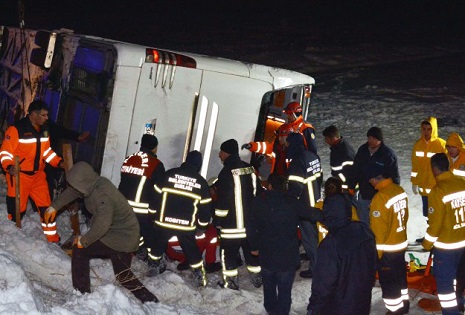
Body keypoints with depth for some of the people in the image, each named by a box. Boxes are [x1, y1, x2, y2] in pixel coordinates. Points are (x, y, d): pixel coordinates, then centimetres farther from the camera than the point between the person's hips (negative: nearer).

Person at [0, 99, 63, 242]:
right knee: (17, 209, 0)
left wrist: (59, 163, 5)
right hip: (19, 176, -7)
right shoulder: (16, 129, -17)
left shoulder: (43, 129, 7)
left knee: (46, 206, 10)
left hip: (37, 175, 7)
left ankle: (52, 239, 21)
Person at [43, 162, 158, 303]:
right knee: (124, 275, 18)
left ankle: (81, 294, 2)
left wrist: (84, 240, -21)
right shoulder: (94, 183, -4)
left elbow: (102, 225, -35)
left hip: (121, 237, -10)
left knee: (80, 250, -5)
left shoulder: (103, 196, -31)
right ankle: (151, 302, 21)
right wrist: (54, 207, 19)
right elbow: (71, 192, 14)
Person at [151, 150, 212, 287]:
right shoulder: (201, 182, 1)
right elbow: (205, 208, 4)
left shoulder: (169, 174, -2)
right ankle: (199, 277, 16)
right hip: (187, 225, 0)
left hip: (164, 221, 0)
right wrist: (202, 227, 16)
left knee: (158, 245, 23)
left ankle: (156, 266, 35)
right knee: (192, 251, 13)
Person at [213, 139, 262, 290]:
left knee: (228, 251, 6)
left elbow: (222, 199, -17)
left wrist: (218, 220, -6)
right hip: (251, 221, 7)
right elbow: (258, 193, 12)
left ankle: (230, 281, 10)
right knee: (251, 250, 18)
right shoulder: (251, 169, 4)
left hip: (232, 223, -7)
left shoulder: (227, 172, -17)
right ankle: (257, 278, 25)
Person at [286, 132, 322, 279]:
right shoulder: (313, 156, 2)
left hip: (306, 206, -8)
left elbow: (295, 187, -27)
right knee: (316, 233, 21)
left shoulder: (298, 161, -25)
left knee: (309, 237, 3)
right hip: (316, 202, 8)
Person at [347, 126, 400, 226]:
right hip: (363, 195, 5)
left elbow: (395, 176, -10)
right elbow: (355, 169, 13)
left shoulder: (388, 154, -13)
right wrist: (351, 186, 13)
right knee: (362, 222, 16)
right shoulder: (362, 150, 2)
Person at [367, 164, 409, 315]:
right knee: (400, 275, 24)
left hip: (387, 249, -8)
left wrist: (377, 251, -10)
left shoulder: (380, 198, -27)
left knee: (388, 281, 9)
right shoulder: (400, 190, -2)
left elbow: (379, 229, -22)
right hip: (401, 243, 8)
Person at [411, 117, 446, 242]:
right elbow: (415, 165, 12)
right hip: (424, 186, 4)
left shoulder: (441, 144, -8)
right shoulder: (418, 144, 5)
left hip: (438, 187, -4)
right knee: (428, 214, 11)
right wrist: (414, 183, 12)